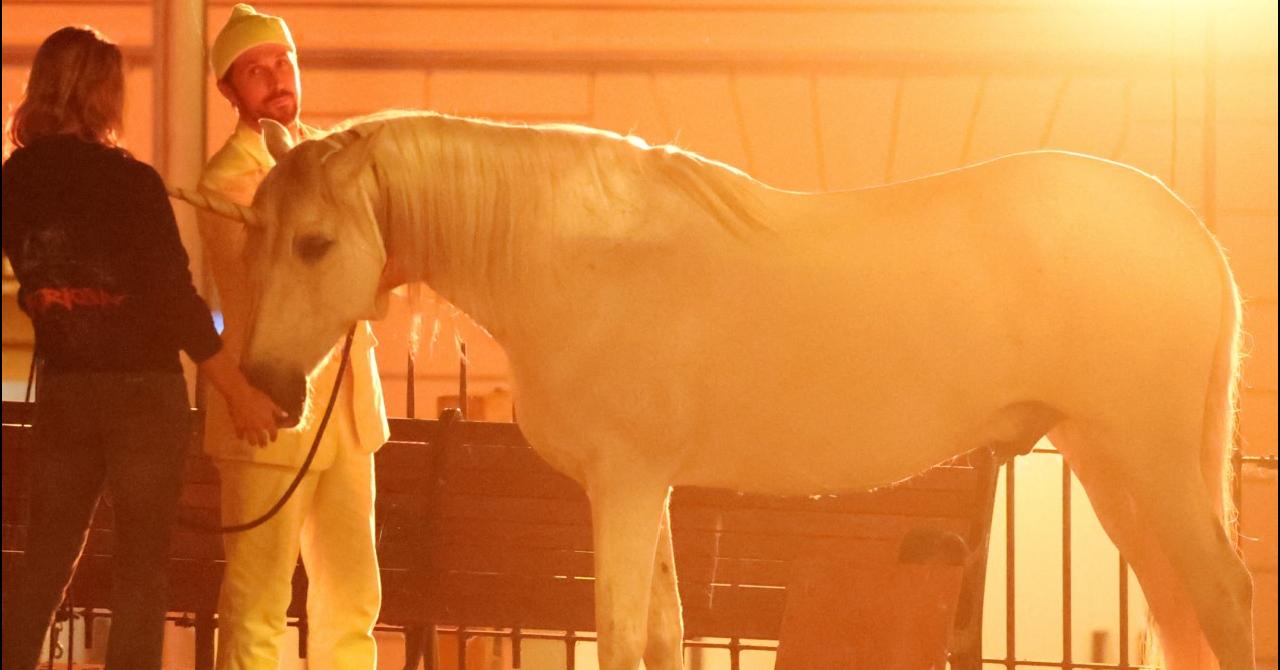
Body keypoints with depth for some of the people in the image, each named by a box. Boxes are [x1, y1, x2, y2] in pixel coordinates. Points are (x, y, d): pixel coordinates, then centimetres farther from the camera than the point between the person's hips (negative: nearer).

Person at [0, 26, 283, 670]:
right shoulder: (131, 182, -14)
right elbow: (176, 302, -15)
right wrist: (240, 394, -9)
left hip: (60, 392, 5)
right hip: (143, 390, -4)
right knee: (141, 568, 2)